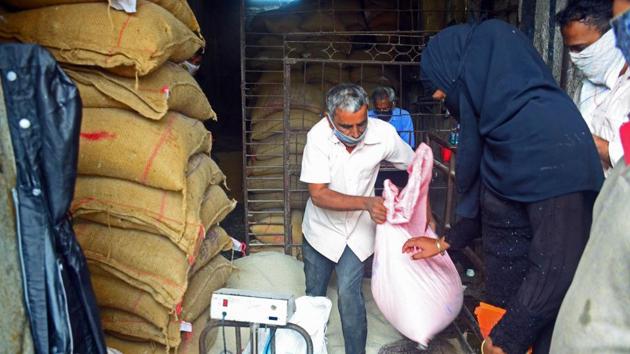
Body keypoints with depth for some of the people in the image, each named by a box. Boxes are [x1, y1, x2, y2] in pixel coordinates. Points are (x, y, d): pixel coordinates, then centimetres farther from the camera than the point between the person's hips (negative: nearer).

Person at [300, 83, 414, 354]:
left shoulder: (384, 134, -22)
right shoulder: (318, 137, -27)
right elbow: (318, 194, -27)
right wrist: (366, 202, -39)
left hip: (358, 229, 0)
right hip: (322, 227, 1)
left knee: (349, 293, -13)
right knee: (314, 294, 16)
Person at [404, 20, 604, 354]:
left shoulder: (552, 137, -25)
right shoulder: (501, 124, 3)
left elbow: (558, 261, -25)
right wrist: (444, 242, 21)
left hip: (539, 314, -8)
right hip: (506, 277, 8)